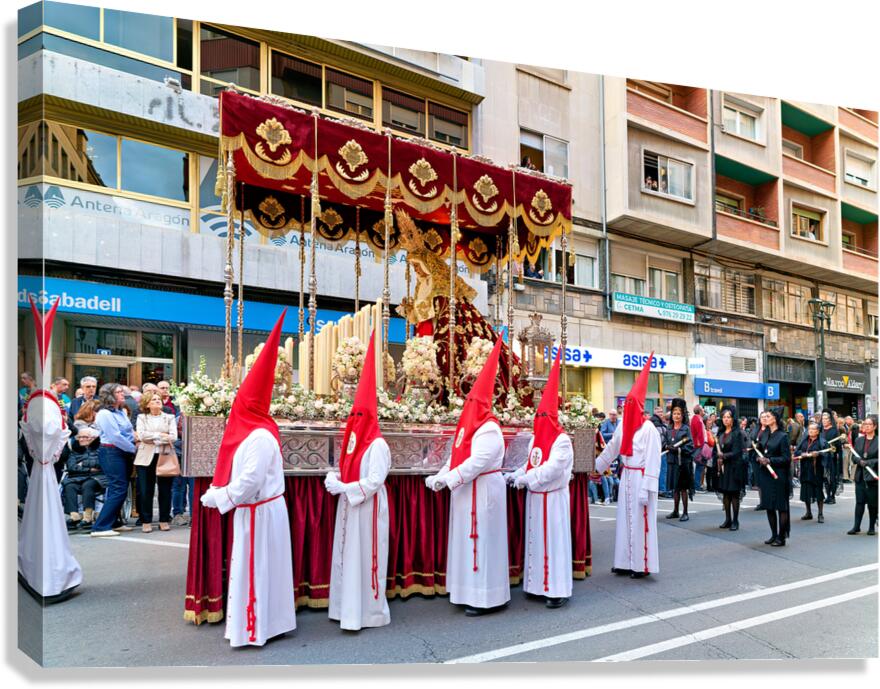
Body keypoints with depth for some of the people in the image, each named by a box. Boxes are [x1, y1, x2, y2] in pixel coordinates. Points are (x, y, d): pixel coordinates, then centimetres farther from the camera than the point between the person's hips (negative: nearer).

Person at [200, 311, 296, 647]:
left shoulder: (260, 436, -23)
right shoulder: (253, 431, 7)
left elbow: (250, 480, -25)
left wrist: (217, 497, -14)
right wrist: (219, 493, 8)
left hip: (259, 513, -9)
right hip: (255, 511, 9)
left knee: (254, 569, 1)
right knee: (254, 569, 17)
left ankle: (253, 629, 13)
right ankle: (262, 622, 28)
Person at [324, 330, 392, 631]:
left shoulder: (377, 445, -15)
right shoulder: (354, 441, 11)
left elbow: (374, 481, -20)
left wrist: (344, 488, -21)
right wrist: (333, 479, -5)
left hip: (368, 508, -9)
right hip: (349, 506, 9)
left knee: (365, 558, -2)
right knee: (346, 555, 12)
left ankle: (369, 612, 8)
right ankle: (348, 607, 23)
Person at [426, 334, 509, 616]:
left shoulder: (489, 429, -16)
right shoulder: (468, 426, 12)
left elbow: (478, 461, -24)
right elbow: (456, 456, 13)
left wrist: (449, 479, -23)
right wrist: (440, 478, 2)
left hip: (482, 492, -9)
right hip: (466, 491, 10)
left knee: (480, 540, -4)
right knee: (465, 538, 13)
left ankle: (484, 598, 5)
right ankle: (469, 592, 23)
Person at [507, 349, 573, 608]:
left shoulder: (561, 440, -15)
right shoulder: (535, 438, 10)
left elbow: (551, 470, -24)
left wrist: (524, 480, -22)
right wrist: (515, 476, 0)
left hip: (553, 498, -8)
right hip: (535, 497, 8)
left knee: (553, 540, -3)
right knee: (536, 539, 12)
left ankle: (558, 590, 4)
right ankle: (538, 584, 22)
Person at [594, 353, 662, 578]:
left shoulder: (649, 429, -15)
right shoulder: (623, 426, 6)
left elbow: (652, 460, -16)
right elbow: (611, 449, 18)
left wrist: (646, 488, -19)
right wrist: (594, 466, 22)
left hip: (640, 479, -7)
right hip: (626, 477, 7)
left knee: (640, 520, 0)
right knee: (625, 519, 10)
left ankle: (642, 565, 10)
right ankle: (626, 562, 19)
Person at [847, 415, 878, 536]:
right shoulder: (858, 440, 10)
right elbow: (853, 457, 8)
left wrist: (868, 462, -16)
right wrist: (860, 461, -10)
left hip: (873, 476, -3)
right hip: (860, 475, 3)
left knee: (872, 503, 5)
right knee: (859, 502, 4)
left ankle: (872, 527, 17)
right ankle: (856, 526, 7)